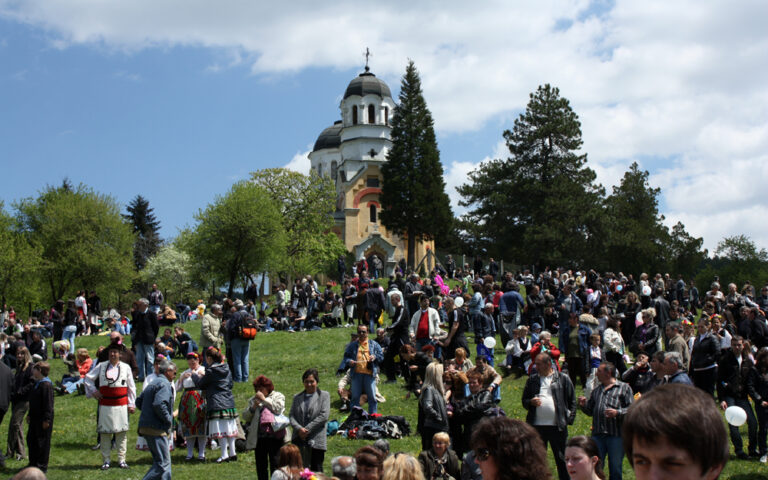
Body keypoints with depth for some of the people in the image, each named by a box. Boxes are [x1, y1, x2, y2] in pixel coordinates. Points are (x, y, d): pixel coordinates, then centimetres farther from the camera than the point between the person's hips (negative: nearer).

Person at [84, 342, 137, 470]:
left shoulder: (125, 367, 6)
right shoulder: (101, 366, 6)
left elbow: (131, 387, 8)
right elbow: (88, 377, 17)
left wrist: (131, 404, 5)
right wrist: (93, 390, 4)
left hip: (121, 405, 0)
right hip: (105, 405, 0)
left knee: (122, 433, 1)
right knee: (105, 432, 1)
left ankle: (121, 459, 9)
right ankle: (106, 460, 10)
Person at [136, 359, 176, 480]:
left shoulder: (153, 383, 19)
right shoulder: (164, 384, -12)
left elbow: (139, 401, 23)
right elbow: (159, 404, -26)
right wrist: (168, 419, -14)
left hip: (146, 427, 10)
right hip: (156, 429, -10)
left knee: (164, 461, 14)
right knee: (162, 463, -8)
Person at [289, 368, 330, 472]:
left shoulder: (324, 396, 5)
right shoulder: (297, 397, 16)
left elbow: (324, 416, -7)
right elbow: (292, 416, 7)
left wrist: (307, 429, -11)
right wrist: (299, 429, -13)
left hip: (316, 441, -3)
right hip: (299, 440, 3)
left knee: (316, 470, 0)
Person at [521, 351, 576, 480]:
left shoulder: (563, 379, 2)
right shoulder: (532, 380, 11)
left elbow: (572, 401, 5)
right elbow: (524, 401, 16)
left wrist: (570, 419, -4)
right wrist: (531, 402, -6)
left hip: (557, 426, -3)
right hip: (536, 426, 3)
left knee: (562, 459, 5)